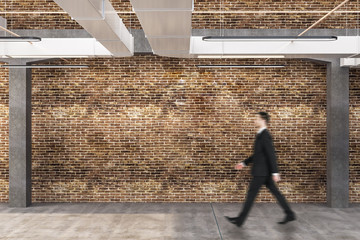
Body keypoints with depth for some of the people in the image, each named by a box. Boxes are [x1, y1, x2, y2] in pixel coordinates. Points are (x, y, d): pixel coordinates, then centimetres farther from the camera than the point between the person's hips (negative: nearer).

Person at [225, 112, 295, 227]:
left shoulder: (265, 135, -17)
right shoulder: (261, 135, 14)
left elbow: (271, 155, -21)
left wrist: (275, 173, -22)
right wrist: (244, 163, 18)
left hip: (261, 171, -10)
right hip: (264, 171, 10)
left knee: (251, 194, -2)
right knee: (275, 192, 14)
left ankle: (240, 220, 6)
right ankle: (290, 214, 22)